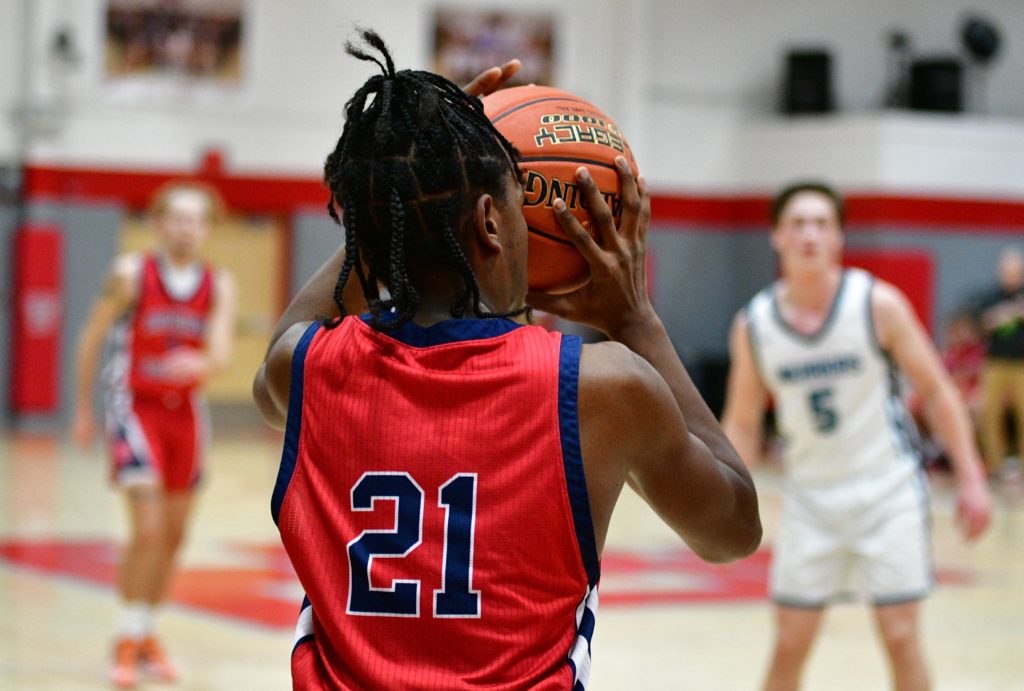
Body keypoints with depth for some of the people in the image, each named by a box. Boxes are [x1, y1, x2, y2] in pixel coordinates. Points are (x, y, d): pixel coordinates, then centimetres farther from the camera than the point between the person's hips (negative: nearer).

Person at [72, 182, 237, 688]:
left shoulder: (219, 286, -4)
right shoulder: (132, 274, -12)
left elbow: (220, 352, -17)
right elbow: (92, 337, -3)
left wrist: (200, 364, -41)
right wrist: (83, 410, 1)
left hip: (185, 410, 4)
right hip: (136, 405, -4)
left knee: (174, 534, 11)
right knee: (147, 530, -15)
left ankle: (147, 632, 30)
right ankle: (128, 640, -1)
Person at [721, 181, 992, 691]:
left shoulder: (877, 304, -12)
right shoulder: (753, 325, -6)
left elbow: (936, 390, -5)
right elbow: (742, 423, 5)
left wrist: (970, 478, -9)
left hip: (887, 490, -2)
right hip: (809, 496, 2)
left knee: (900, 637, -4)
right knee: (789, 644, 3)